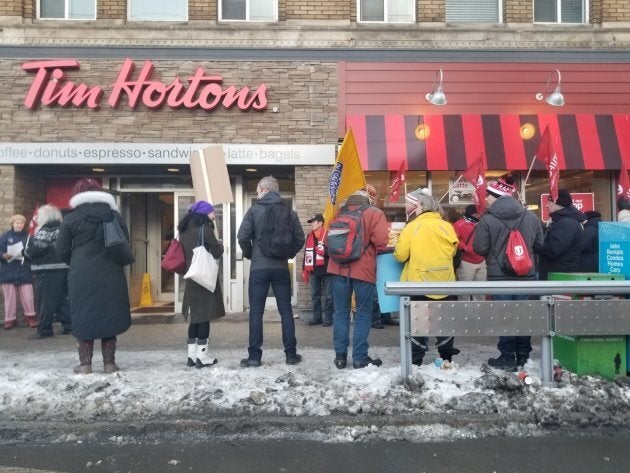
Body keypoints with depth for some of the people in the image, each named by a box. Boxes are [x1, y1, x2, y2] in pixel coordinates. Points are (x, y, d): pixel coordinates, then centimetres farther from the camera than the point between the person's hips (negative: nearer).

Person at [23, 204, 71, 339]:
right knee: (62, 299, 13)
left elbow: (34, 250, -15)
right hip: (63, 268, 8)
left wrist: (26, 251, 3)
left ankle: (44, 330, 2)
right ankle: (68, 325, 14)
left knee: (45, 300, -2)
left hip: (46, 270, -8)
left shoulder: (44, 231, -11)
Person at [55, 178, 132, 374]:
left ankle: (85, 364, 13)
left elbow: (62, 251, -1)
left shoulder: (71, 218, -2)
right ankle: (109, 363, 13)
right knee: (108, 316, 10)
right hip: (110, 276, 2)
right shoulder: (115, 216, 4)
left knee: (83, 318, 10)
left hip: (81, 277, -1)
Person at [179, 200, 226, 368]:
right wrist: (220, 245, 8)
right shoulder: (204, 228, -11)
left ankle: (192, 355, 14)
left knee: (195, 316, 11)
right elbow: (217, 252, -9)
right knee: (205, 316, -2)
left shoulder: (185, 230, 11)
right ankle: (202, 356, 1)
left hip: (191, 277, 7)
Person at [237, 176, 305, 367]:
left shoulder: (254, 210, -2)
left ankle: (254, 356, 6)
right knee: (286, 310, 9)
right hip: (281, 268, 2)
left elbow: (242, 237, -9)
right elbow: (300, 239, 2)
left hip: (259, 268, -2)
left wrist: (250, 254, 8)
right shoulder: (289, 212, 5)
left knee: (256, 312, 4)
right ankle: (291, 354, 12)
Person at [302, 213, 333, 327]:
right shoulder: (309, 236, 12)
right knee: (315, 296, 11)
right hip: (313, 271, 6)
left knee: (328, 296, 3)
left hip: (326, 270, -6)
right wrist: (305, 270, 14)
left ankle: (328, 318, 11)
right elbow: (306, 253, 16)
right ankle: (317, 317, 20)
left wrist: (322, 250, -21)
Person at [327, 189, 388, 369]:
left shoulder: (339, 212, 11)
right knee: (363, 314, 6)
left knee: (341, 313, 10)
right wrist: (369, 250, 7)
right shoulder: (374, 213, -1)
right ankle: (360, 358, 7)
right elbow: (380, 241, -12)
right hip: (364, 270, -3)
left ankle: (340, 356, 14)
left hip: (339, 268, 4)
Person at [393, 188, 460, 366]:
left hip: (419, 284, -3)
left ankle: (416, 360, 12)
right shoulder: (447, 226, -1)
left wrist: (414, 255, 9)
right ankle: (447, 355, 28)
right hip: (445, 283, 3)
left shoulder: (412, 227, -12)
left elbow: (400, 255, -11)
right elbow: (452, 250, 11)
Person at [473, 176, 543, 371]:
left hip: (499, 276, -4)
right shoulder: (531, 216, 1)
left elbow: (479, 248, -10)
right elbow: (539, 244, 9)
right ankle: (523, 356, 24)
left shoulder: (487, 219, -14)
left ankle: (508, 358, 11)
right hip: (526, 275, 4)